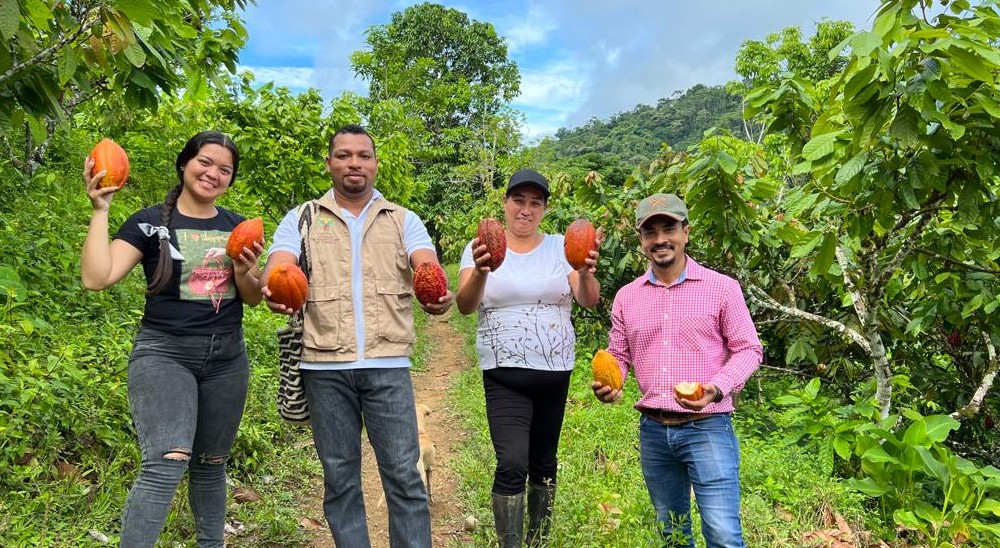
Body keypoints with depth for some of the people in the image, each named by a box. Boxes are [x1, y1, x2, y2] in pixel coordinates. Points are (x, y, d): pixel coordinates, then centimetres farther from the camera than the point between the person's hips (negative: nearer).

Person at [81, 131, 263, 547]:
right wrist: (100, 209, -16)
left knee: (211, 463, 13)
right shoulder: (151, 222, -3)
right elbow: (96, 278, -13)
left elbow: (253, 298, 11)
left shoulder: (238, 227, 9)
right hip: (163, 354, -4)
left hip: (226, 358, 4)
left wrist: (243, 272, -11)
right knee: (166, 463, -19)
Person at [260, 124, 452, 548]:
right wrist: (273, 291, -31)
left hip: (388, 365, 0)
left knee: (403, 474, 0)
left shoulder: (404, 220, 10)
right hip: (324, 367, 1)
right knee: (340, 478, 9)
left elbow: (428, 267, -7)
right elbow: (276, 269, -6)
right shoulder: (301, 220, 10)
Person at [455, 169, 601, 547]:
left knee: (544, 463, 13)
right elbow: (465, 306, -13)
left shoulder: (560, 246, 4)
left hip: (555, 371, 3)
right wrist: (481, 272, -34)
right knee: (512, 464, -15)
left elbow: (589, 301, -7)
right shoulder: (481, 247, 0)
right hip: (505, 375, -2)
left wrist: (586, 271, -29)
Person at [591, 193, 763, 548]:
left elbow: (748, 349, -2)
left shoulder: (722, 287, -4)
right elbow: (619, 355, 14)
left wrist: (718, 389, -20)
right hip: (652, 430, 4)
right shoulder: (626, 296, 6)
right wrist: (607, 384, -8)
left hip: (707, 428, -4)